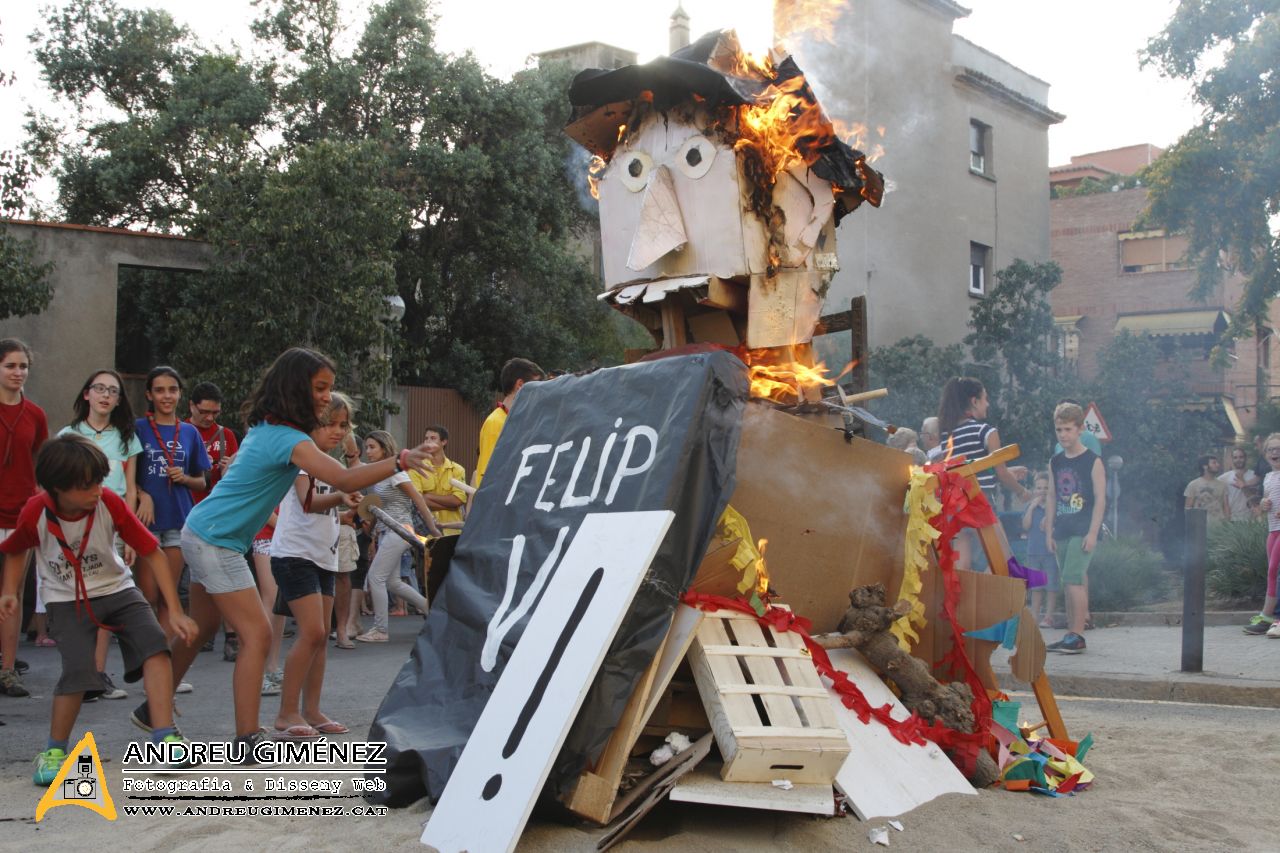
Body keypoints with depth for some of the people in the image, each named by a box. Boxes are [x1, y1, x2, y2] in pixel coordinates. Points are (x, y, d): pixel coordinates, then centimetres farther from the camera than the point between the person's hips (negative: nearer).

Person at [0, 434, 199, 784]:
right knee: (78, 669, -22)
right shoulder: (35, 513, -18)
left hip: (117, 589, 2)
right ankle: (54, 752, 1)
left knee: (154, 643, -21)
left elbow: (152, 552, -16)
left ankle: (164, 738, -17)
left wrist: (175, 611, -20)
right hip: (67, 601, -1)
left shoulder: (110, 503, -20)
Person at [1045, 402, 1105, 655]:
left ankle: (1077, 635, -13)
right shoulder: (1055, 463, 12)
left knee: (1073, 578, -15)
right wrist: (1049, 532, 11)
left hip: (1083, 530, -6)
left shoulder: (1093, 461, -5)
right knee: (1070, 582, 8)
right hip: (1062, 531, 6)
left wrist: (1093, 532, -13)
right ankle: (1071, 634, 13)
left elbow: (1100, 499, -7)